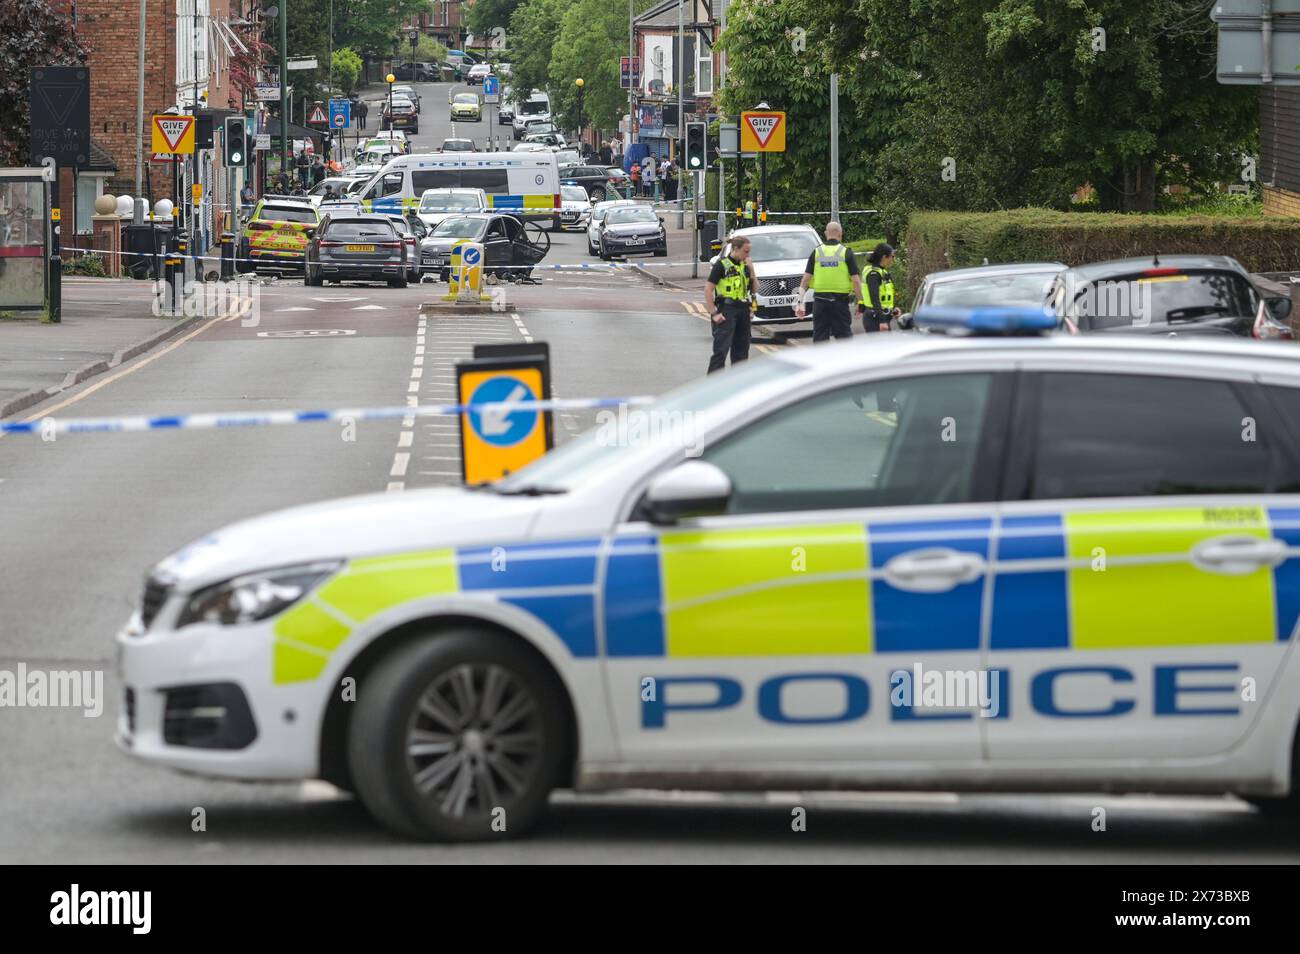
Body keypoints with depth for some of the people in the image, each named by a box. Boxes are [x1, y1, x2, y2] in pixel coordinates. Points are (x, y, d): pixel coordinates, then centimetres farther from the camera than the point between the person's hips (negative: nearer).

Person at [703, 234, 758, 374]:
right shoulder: (722, 265, -8)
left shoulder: (744, 265, 13)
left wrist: (751, 271, -2)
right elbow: (708, 290, -10)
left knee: (741, 349, 12)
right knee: (721, 349, -11)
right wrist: (714, 313, -14)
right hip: (727, 311, -7)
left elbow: (755, 288, 14)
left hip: (743, 310, 7)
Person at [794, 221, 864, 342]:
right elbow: (856, 280, -7)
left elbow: (805, 279, 1)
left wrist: (800, 302, 2)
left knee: (819, 339, 5)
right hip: (840, 300, -2)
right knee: (844, 338, 2)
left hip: (820, 301, 2)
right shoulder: (846, 252, -3)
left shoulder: (816, 252, 4)